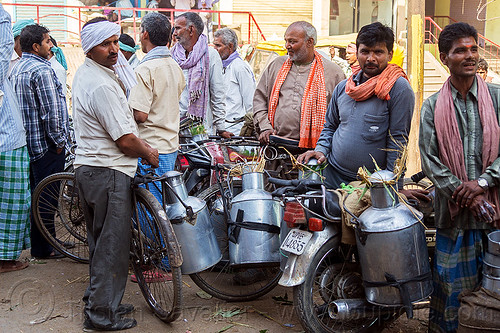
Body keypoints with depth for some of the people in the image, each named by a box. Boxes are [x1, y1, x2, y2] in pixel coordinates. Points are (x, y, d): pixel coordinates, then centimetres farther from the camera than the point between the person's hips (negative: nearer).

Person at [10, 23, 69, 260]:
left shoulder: (16, 69, 13)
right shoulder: (41, 70, -17)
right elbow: (51, 110, -22)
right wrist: (58, 141, -12)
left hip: (26, 141, 10)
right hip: (45, 143, -10)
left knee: (35, 193, 17)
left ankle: (38, 239, 28)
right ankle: (42, 248, 5)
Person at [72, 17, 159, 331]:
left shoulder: (85, 73, 11)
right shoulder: (102, 86, -22)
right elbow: (125, 140, -20)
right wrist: (149, 154, -1)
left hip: (89, 166, 11)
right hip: (109, 174, -11)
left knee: (101, 242, 19)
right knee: (113, 245, 0)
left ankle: (101, 302, 31)